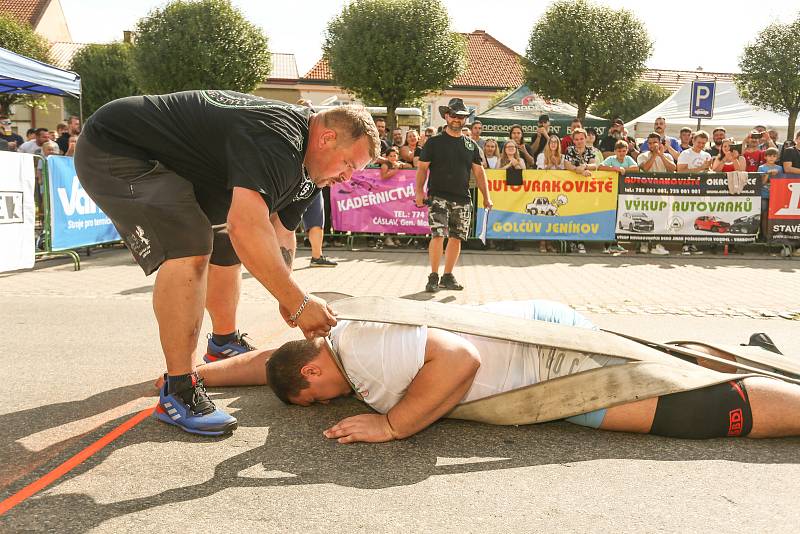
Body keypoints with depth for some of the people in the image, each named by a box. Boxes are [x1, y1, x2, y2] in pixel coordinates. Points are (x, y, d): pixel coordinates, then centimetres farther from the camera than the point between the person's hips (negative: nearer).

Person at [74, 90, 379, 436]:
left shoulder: (304, 167, 3)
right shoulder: (276, 139, -30)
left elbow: (281, 234, 7)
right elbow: (246, 227, -42)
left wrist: (287, 301, -3)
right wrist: (298, 302, -36)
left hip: (168, 167, 10)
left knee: (226, 246, 15)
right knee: (190, 248, -28)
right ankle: (179, 392, -18)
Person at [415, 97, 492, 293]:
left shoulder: (471, 145, 15)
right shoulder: (434, 142, 5)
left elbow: (479, 172, 14)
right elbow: (422, 168, 1)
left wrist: (486, 196, 6)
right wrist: (419, 191, -12)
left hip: (462, 200, 4)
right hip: (438, 197, -4)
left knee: (456, 238, 6)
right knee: (438, 236, -15)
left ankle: (447, 277, 18)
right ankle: (433, 277, -3)